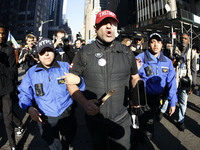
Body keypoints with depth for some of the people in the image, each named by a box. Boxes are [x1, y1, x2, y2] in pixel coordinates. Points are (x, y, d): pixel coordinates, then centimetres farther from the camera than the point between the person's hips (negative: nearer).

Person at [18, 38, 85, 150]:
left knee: (68, 139, 28)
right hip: (46, 118, 0)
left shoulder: (65, 67, -6)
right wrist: (29, 108, -20)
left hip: (67, 115, 0)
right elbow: (24, 94, -1)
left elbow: (80, 87, -8)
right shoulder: (31, 72, -3)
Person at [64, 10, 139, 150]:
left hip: (121, 120, 1)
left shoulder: (127, 52, -4)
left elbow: (135, 77, 11)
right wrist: (84, 103, -21)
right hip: (94, 119, 0)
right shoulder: (85, 53, -9)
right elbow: (71, 82, -5)